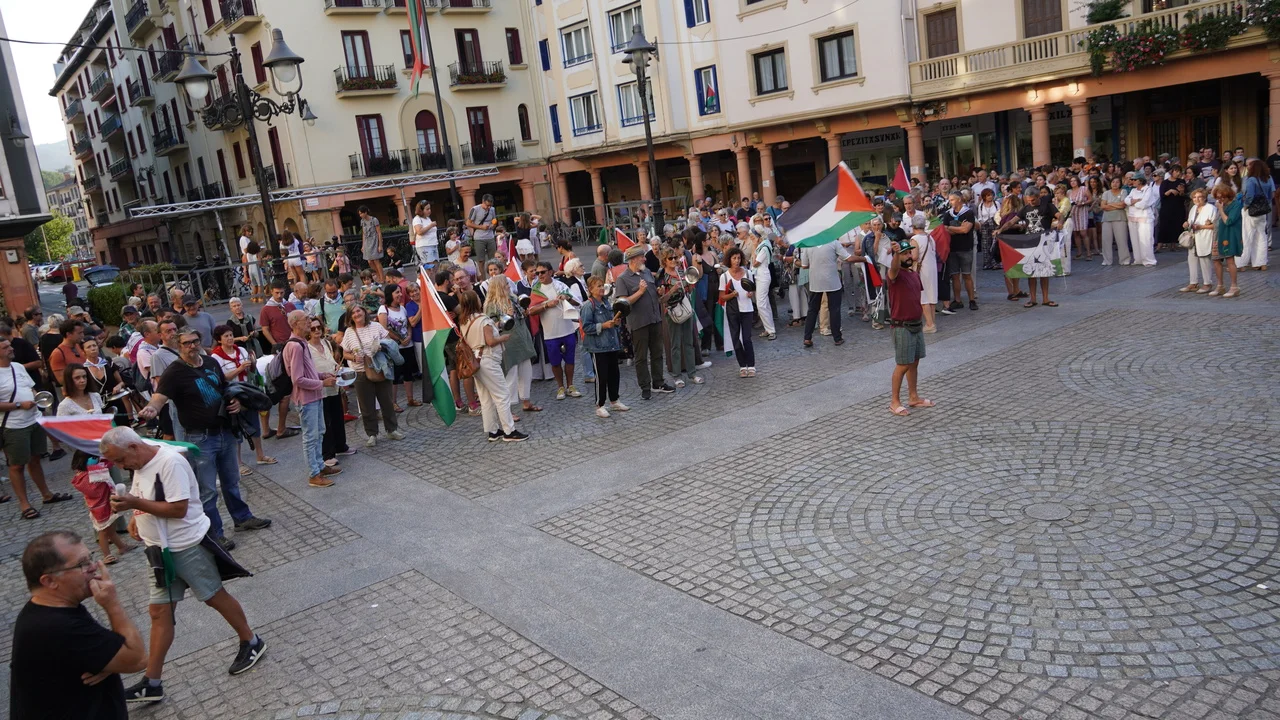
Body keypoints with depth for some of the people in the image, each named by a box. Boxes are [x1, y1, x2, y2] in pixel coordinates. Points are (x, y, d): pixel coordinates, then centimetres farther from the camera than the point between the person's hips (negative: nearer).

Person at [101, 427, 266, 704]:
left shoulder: (170, 462, -23)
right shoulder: (140, 463, 5)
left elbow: (178, 508, -26)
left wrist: (135, 503, -27)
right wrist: (135, 518, 3)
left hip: (187, 546, -8)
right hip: (161, 549, 8)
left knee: (215, 597, 7)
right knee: (159, 613, 9)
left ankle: (251, 643, 27)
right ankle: (152, 683, 14)